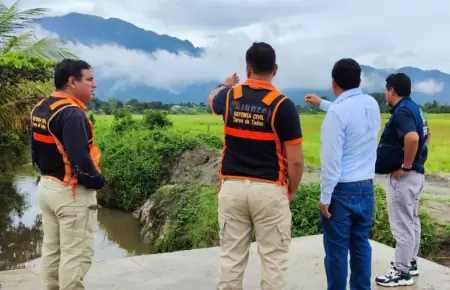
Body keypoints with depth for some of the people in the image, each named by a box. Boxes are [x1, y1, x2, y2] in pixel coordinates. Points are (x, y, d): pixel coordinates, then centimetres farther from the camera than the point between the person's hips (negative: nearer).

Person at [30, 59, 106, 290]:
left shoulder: (40, 108, 8)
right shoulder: (71, 113, -22)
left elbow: (37, 152, 14)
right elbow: (80, 158, -27)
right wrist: (97, 181, -12)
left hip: (46, 187, 10)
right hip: (71, 192, -9)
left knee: (52, 250, 18)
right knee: (75, 255, 0)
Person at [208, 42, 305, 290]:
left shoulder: (230, 97, 1)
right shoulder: (283, 105, -10)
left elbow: (212, 100, 29)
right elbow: (295, 160, -9)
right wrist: (291, 191, 8)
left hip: (232, 188, 4)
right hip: (269, 190, -3)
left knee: (231, 259, 11)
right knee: (273, 261, 6)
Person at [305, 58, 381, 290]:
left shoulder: (336, 112, -18)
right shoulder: (372, 104, 4)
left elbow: (331, 160, -20)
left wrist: (325, 197, -13)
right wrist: (322, 103, 37)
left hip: (342, 190, -7)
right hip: (366, 187, 7)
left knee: (337, 249, 3)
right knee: (361, 244, 15)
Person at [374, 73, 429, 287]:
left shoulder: (402, 111, -20)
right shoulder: (414, 108, 11)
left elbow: (412, 138, -36)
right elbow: (425, 135, 25)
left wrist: (405, 166, -25)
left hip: (402, 177, -10)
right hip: (416, 173, 10)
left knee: (402, 225, -2)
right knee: (411, 221, 19)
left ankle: (402, 272, 7)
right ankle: (410, 263, 32)